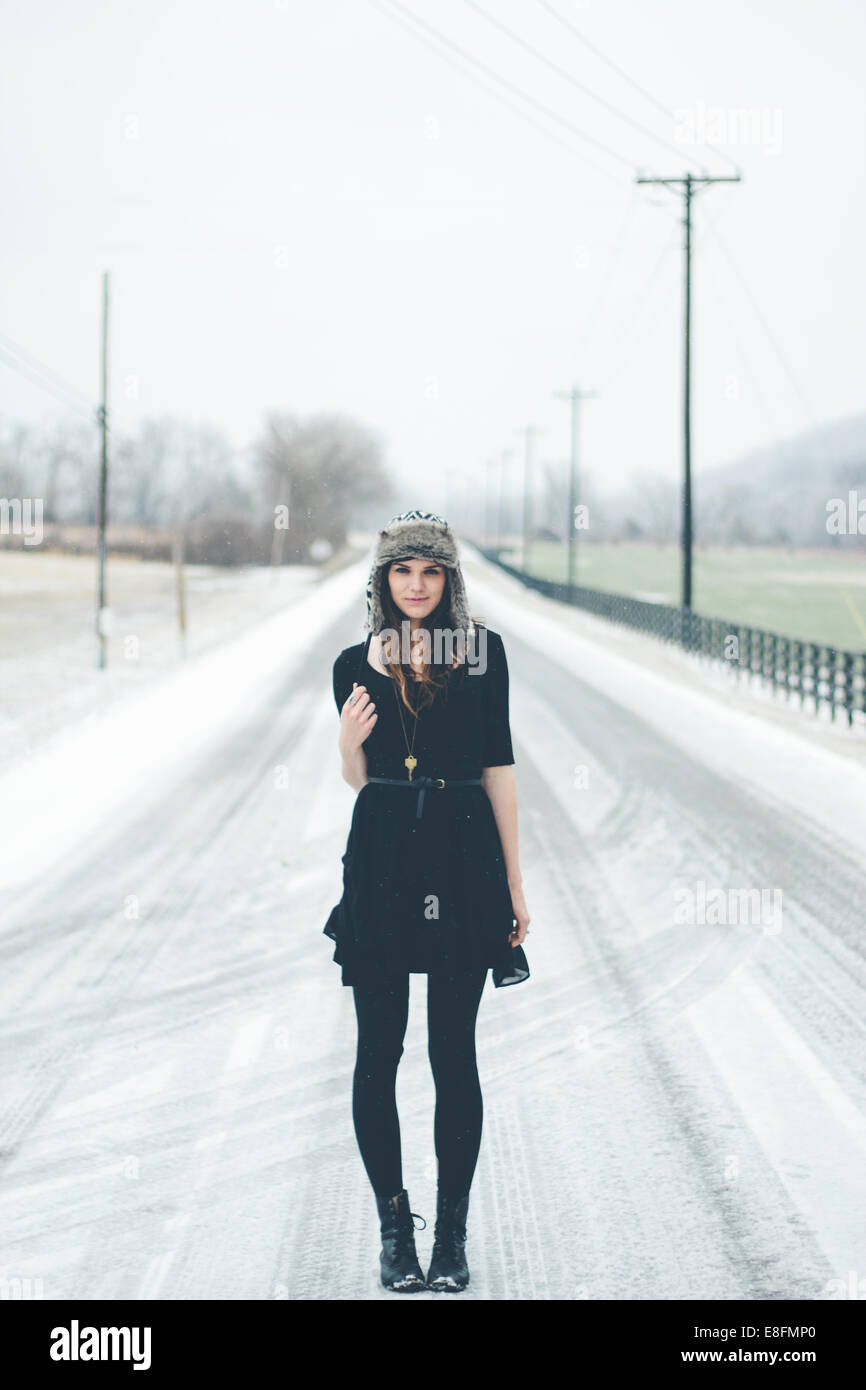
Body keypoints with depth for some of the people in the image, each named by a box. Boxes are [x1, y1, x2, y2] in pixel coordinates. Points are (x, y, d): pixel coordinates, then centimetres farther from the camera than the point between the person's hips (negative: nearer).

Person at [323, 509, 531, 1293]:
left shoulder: (481, 651, 2)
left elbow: (498, 766, 4)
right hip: (383, 859, 2)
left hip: (463, 857, -1)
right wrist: (348, 745, -9)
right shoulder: (356, 665, 6)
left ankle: (452, 1233, 10)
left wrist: (514, 879, 2)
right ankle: (394, 1225, 16)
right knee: (378, 1053, 3)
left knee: (454, 1054, 1)